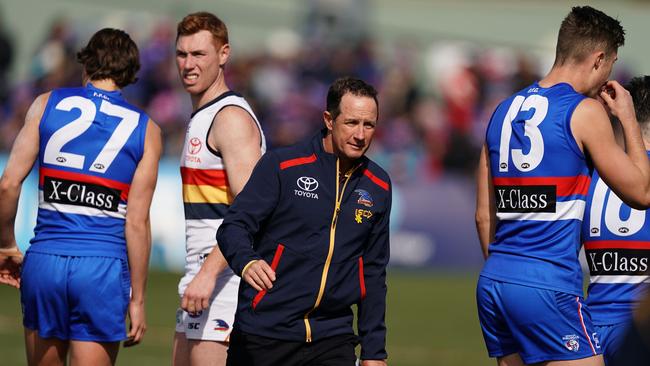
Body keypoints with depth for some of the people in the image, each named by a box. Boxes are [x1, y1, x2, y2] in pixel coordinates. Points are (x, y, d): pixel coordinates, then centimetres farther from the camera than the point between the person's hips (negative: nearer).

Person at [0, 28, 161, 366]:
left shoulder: (47, 105, 5)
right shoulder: (145, 130, 3)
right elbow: (137, 222, -2)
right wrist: (137, 300, 3)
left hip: (44, 261, 2)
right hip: (104, 267, -1)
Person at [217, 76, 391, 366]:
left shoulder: (378, 187, 10)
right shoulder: (281, 165, -3)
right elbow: (233, 227, -8)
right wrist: (246, 262, -30)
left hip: (332, 341, 3)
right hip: (261, 335, -3)